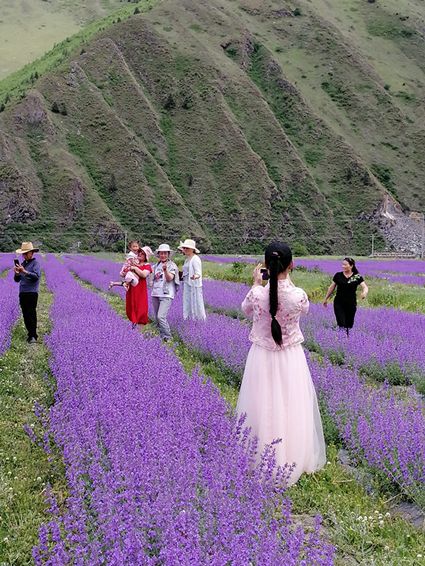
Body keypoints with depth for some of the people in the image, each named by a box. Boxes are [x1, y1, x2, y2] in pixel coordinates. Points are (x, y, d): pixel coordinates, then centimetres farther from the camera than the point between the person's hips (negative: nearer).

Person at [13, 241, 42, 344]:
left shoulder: (35, 263, -4)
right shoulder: (22, 264, 16)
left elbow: (36, 276, -21)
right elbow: (17, 280, 16)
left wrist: (24, 271, -31)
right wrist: (17, 274, -7)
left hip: (32, 293, -7)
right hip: (22, 293, 7)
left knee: (31, 314, -9)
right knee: (25, 315, 8)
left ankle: (33, 336, -8)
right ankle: (31, 334, 16)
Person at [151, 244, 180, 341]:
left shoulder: (172, 265, -4)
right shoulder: (156, 266, 14)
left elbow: (170, 278, -17)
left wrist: (165, 270, -34)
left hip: (166, 295, -7)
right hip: (155, 294, 7)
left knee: (161, 316, -18)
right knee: (157, 317, 9)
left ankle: (167, 336, -7)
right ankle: (162, 335, 23)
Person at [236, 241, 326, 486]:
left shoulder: (257, 294, -19)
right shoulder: (299, 295, -19)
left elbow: (246, 310, 6)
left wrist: (256, 283, 14)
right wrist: (287, 281, 11)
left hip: (262, 356, 0)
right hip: (291, 358, 0)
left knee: (263, 407, 16)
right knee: (292, 406, 15)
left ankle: (259, 458, 31)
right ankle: (294, 458, 30)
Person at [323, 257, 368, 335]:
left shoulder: (357, 277, -3)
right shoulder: (338, 275, 1)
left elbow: (365, 287, -14)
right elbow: (331, 287, 10)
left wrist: (364, 292, -37)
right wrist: (326, 299, 15)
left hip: (351, 304, 0)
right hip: (339, 304, 0)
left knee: (349, 325, 9)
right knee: (341, 324, -8)